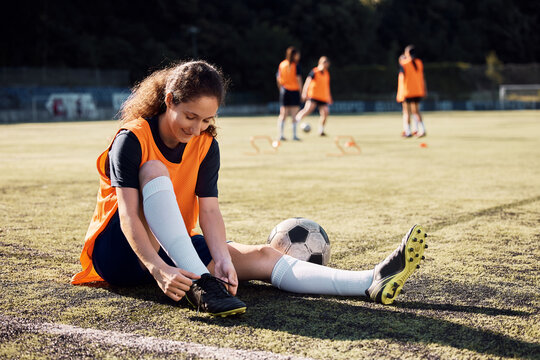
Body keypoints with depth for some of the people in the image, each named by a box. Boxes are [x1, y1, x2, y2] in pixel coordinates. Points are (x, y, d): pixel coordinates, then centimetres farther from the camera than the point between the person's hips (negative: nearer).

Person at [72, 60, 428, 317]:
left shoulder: (206, 145, -1)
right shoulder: (133, 140, -17)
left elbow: (209, 209, -12)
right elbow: (128, 215, -28)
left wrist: (223, 258, -31)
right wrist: (158, 268, -43)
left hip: (179, 248, 5)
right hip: (121, 253, -5)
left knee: (262, 256, -18)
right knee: (154, 169, -32)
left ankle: (372, 282, -31)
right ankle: (200, 285, -43)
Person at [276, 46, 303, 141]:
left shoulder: (281, 64, 6)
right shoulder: (296, 66, -9)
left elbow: (278, 79, 8)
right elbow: (298, 79, -12)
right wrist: (300, 90, -6)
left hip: (284, 91, 4)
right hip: (294, 91, -4)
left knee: (283, 114, 8)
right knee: (294, 115, 2)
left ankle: (281, 134, 1)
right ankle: (294, 135, 2)